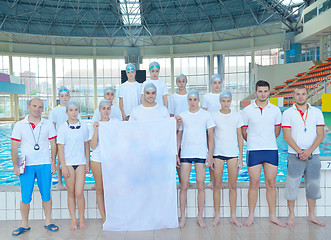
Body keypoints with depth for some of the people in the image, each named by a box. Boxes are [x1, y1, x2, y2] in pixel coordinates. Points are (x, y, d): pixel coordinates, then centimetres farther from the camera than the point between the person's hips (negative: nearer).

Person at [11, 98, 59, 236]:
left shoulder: (48, 125, 4)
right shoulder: (19, 125, 2)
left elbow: (53, 145, 6)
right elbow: (14, 147, 2)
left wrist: (53, 163, 1)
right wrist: (15, 166, -4)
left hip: (44, 165, 1)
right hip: (26, 166, 0)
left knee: (46, 195, 6)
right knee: (25, 197, 3)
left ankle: (48, 222, 20)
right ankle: (25, 224, 20)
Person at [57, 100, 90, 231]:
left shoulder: (84, 126, 4)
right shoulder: (62, 128, -2)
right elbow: (60, 148, -3)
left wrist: (88, 163, 7)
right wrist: (63, 166, -7)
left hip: (81, 163, 1)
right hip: (68, 163, -1)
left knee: (79, 193, -5)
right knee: (71, 193, 7)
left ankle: (82, 219, 13)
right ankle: (73, 220, 18)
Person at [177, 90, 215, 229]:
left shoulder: (206, 115, 6)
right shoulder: (182, 116, 10)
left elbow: (211, 136, 4)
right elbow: (178, 136, 12)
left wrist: (210, 154, -3)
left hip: (201, 153, -1)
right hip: (185, 153, 1)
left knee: (200, 185, 1)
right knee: (184, 185, 0)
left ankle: (200, 217, 14)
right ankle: (182, 217, 12)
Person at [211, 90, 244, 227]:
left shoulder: (237, 116, 5)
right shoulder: (214, 116, 1)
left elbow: (240, 137, 7)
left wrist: (240, 157, 3)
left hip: (233, 153, 1)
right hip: (218, 153, -1)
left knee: (233, 186, 4)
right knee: (217, 185, 2)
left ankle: (233, 217, 16)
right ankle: (217, 216, 14)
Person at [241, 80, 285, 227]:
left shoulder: (275, 110, 6)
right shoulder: (247, 111, 0)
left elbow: (277, 131, 16)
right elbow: (243, 131, 8)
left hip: (272, 150, 2)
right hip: (253, 151, -2)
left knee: (271, 184, 8)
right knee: (254, 184, 2)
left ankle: (272, 216, 20)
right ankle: (251, 216, 14)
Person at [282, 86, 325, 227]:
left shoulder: (316, 112, 7)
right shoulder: (288, 113, 1)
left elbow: (320, 135, 1)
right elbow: (287, 137, -4)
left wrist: (309, 151, -12)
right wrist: (299, 152, -13)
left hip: (313, 155, 2)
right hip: (295, 156, -2)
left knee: (313, 185, 10)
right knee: (292, 185, 1)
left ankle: (311, 215, 25)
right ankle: (291, 215, 14)